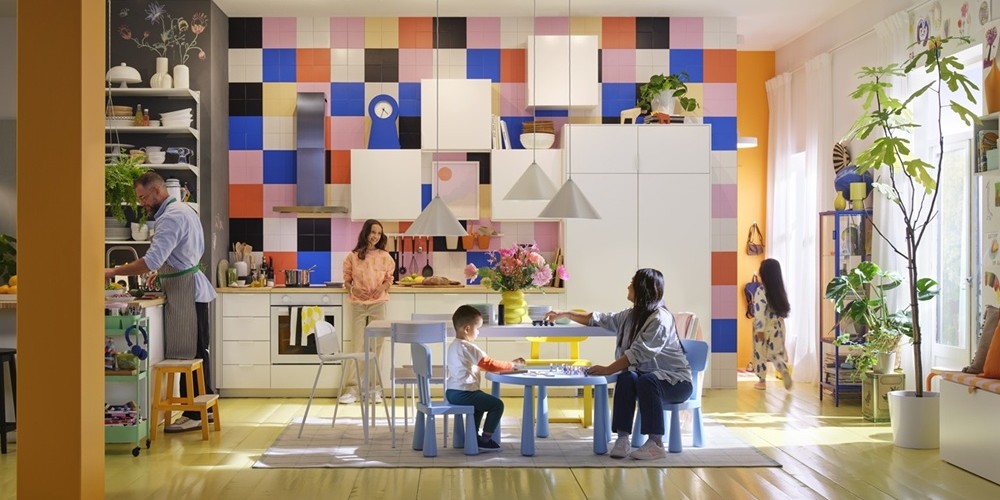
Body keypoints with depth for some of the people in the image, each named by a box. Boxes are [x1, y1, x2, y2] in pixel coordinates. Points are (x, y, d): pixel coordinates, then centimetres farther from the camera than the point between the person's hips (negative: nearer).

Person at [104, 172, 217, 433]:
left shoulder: (171, 217, -17)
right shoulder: (184, 209, 15)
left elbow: (151, 260, -26)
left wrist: (113, 272, -21)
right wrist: (163, 271, 16)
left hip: (185, 292, -10)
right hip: (191, 288, 10)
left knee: (189, 353, -6)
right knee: (196, 351, 13)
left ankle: (194, 414, -2)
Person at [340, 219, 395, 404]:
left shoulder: (385, 257, 4)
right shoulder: (352, 256, 1)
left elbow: (389, 280, 10)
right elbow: (347, 280, 6)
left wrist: (382, 288, -11)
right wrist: (353, 289, -13)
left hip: (378, 304, 1)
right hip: (358, 305, -1)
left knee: (375, 347, 4)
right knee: (358, 347, -2)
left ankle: (374, 388, 11)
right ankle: (352, 389, 1)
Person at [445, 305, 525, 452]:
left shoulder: (453, 346, 15)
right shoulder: (469, 348, -17)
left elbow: (480, 364, 22)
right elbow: (489, 364, -17)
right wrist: (513, 364, -6)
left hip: (452, 392, 10)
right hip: (462, 393, -10)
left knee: (482, 401, 33)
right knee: (497, 405, -5)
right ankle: (485, 440, -1)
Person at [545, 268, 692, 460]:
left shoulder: (660, 319, -18)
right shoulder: (631, 315, 7)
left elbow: (638, 353, -24)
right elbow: (599, 319, 18)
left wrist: (608, 370, -24)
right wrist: (564, 314, 19)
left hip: (676, 381, -6)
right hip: (648, 375, 6)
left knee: (647, 381, -36)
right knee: (626, 378, -25)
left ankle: (655, 444, -31)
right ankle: (623, 438, -26)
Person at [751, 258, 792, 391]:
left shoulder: (761, 291, -16)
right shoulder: (779, 289, 2)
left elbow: (760, 312, -18)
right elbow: (784, 309, 9)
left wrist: (760, 329, -17)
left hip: (765, 327, -5)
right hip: (777, 326, 5)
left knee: (760, 353, 8)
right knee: (776, 352, 14)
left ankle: (762, 381, 14)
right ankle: (785, 372, -11)